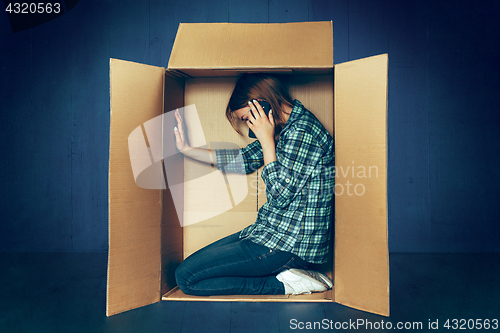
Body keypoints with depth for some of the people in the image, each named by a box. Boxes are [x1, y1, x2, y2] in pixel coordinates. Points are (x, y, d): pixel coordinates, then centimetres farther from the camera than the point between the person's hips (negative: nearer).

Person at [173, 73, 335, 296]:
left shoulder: (302, 132, -19)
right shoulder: (285, 128, 11)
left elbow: (279, 195, -22)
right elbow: (245, 159, 16)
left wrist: (267, 140, -15)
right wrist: (186, 149, 16)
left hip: (292, 245, -10)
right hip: (273, 231, 10)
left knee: (186, 277, -9)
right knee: (196, 264, 12)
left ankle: (283, 285, -7)